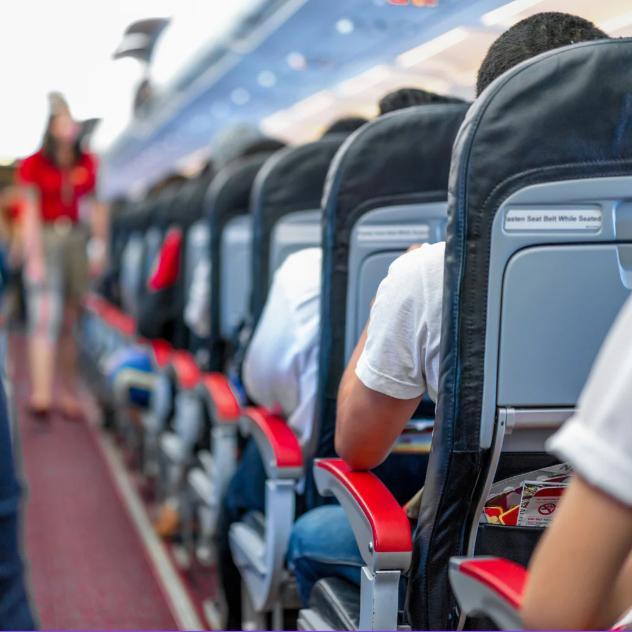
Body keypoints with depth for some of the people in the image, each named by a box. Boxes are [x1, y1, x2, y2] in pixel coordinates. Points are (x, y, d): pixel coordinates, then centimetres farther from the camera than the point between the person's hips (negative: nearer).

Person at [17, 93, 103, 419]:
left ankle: (68, 392, 13)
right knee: (45, 317, -11)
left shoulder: (88, 164, 7)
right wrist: (35, 258, -10)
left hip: (77, 241, 3)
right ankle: (40, 393, -13)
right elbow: (31, 215, -5)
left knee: (73, 321, 5)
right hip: (45, 241, -3)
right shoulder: (33, 166, -2)